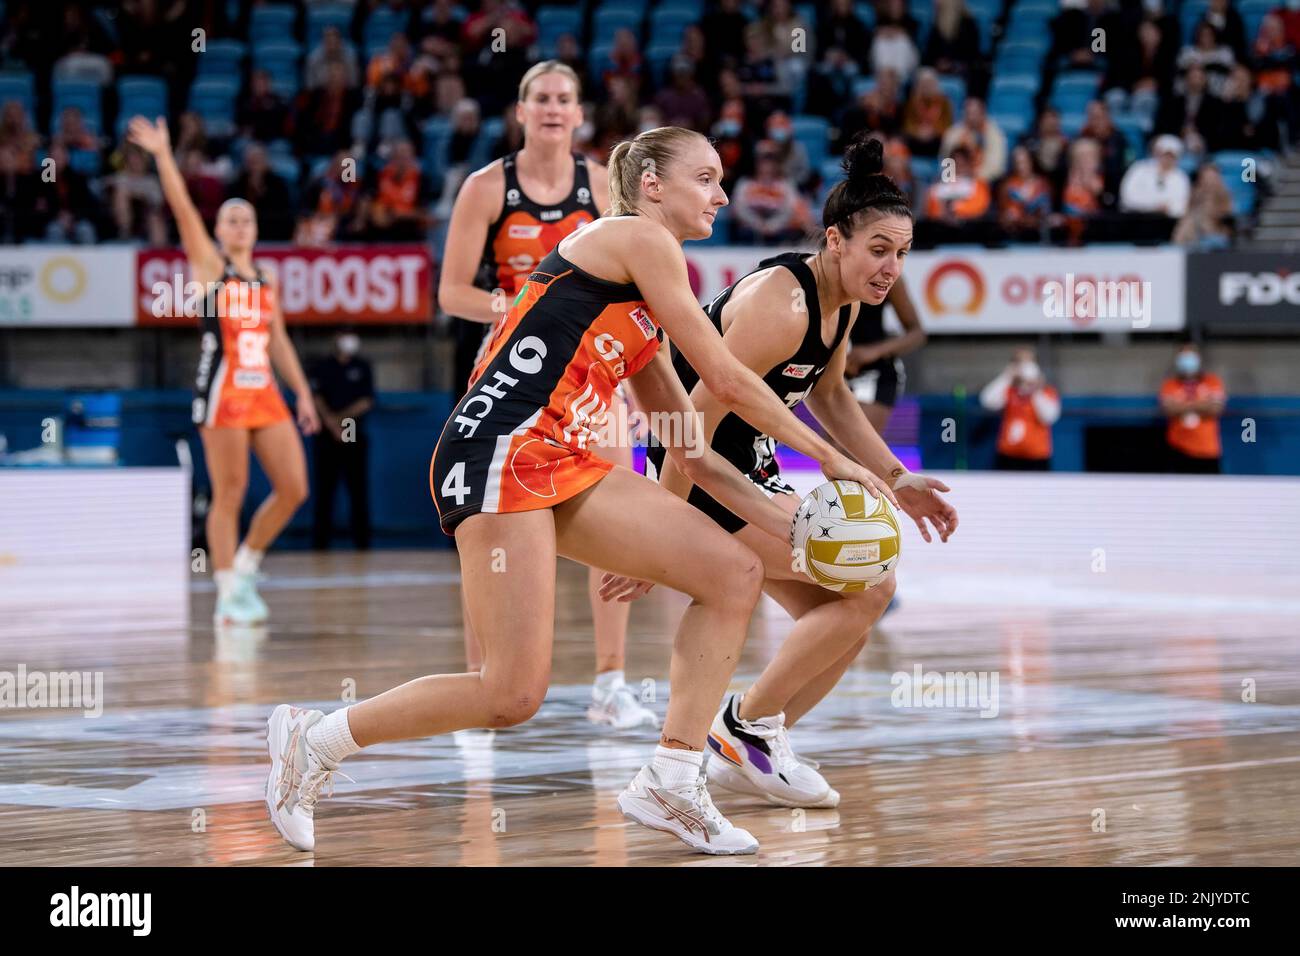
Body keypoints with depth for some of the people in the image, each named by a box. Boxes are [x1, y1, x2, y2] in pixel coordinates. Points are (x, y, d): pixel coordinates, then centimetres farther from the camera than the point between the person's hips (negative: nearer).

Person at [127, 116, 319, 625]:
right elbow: (183, 208, -7)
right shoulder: (210, 267, 2)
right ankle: (227, 596, 1)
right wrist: (163, 156, -13)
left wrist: (302, 393, 16)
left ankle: (243, 569, 17)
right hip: (223, 389, -6)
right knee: (230, 495, -5)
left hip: (265, 392, 6)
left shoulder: (266, 279, 17)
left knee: (293, 488, 0)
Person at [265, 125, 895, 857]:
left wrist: (783, 521, 15)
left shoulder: (640, 310, 24)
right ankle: (315, 739, 4)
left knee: (735, 572, 2)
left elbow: (686, 447, 24)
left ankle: (671, 781, 2)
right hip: (498, 456, -10)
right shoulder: (639, 239, -2)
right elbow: (727, 379, -4)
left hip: (561, 464, 10)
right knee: (514, 695, -13)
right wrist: (834, 460, 3)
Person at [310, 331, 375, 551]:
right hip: (327, 436, 0)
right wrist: (332, 423, -12)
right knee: (325, 489, 0)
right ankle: (320, 542, 3)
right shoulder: (323, 367, 9)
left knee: (358, 489, -3)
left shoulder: (362, 368, 9)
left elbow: (366, 402, 2)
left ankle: (362, 542, -1)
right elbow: (316, 398, 0)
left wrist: (341, 417, -8)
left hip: (355, 436, 0)